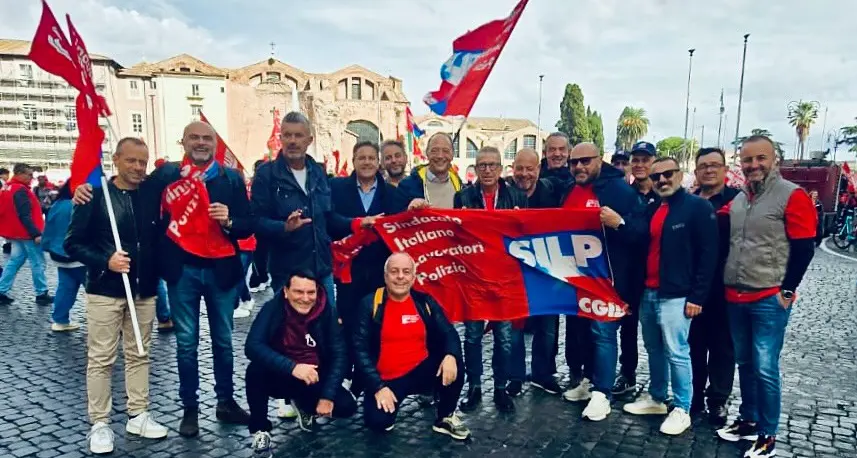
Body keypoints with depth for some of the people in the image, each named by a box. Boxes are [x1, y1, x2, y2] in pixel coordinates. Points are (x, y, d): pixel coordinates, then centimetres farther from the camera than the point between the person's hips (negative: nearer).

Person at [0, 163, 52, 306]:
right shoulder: (20, 190, -18)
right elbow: (25, 215, -23)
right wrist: (36, 234, -23)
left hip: (16, 233, 10)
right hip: (27, 234, -10)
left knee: (15, 261, 15)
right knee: (38, 263, -1)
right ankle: (42, 294, 4)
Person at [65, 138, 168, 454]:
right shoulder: (95, 195, -5)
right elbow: (73, 243, -6)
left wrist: (157, 274, 3)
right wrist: (105, 260, -19)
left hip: (144, 291, 4)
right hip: (106, 290, -4)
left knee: (139, 355, 11)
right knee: (101, 358, 3)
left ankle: (138, 416, 22)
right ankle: (99, 424, 14)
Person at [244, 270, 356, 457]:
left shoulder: (327, 312, -12)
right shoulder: (272, 309, -17)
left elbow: (339, 355, -11)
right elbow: (252, 346, -30)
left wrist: (327, 395, -20)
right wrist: (292, 367, -40)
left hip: (315, 379, 2)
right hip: (280, 377, -2)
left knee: (347, 406, -18)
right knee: (255, 371, -32)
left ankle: (304, 405, 15)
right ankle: (261, 432, -10)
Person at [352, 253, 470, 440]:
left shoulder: (425, 302, 1)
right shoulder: (370, 304, -7)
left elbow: (448, 333, -1)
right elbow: (360, 349, -9)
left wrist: (450, 355, -25)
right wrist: (378, 386, -18)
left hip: (421, 372, 3)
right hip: (385, 379, -2)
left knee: (452, 366, -24)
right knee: (378, 422, -26)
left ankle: (445, 418, 1)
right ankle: (387, 402, 11)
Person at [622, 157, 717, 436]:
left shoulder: (698, 207, -7)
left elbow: (708, 254, -10)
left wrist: (697, 296, -13)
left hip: (676, 296, -7)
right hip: (648, 293, 7)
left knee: (676, 353, -2)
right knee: (654, 350, 15)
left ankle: (682, 409, 11)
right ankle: (656, 399, 29)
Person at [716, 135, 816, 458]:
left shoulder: (792, 196, -8)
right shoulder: (738, 200, 11)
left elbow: (804, 248, -10)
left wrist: (787, 290, -11)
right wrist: (727, 284, 12)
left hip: (769, 299, -6)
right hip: (735, 297, 6)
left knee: (765, 368, -3)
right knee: (745, 364, 14)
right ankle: (748, 420, 29)